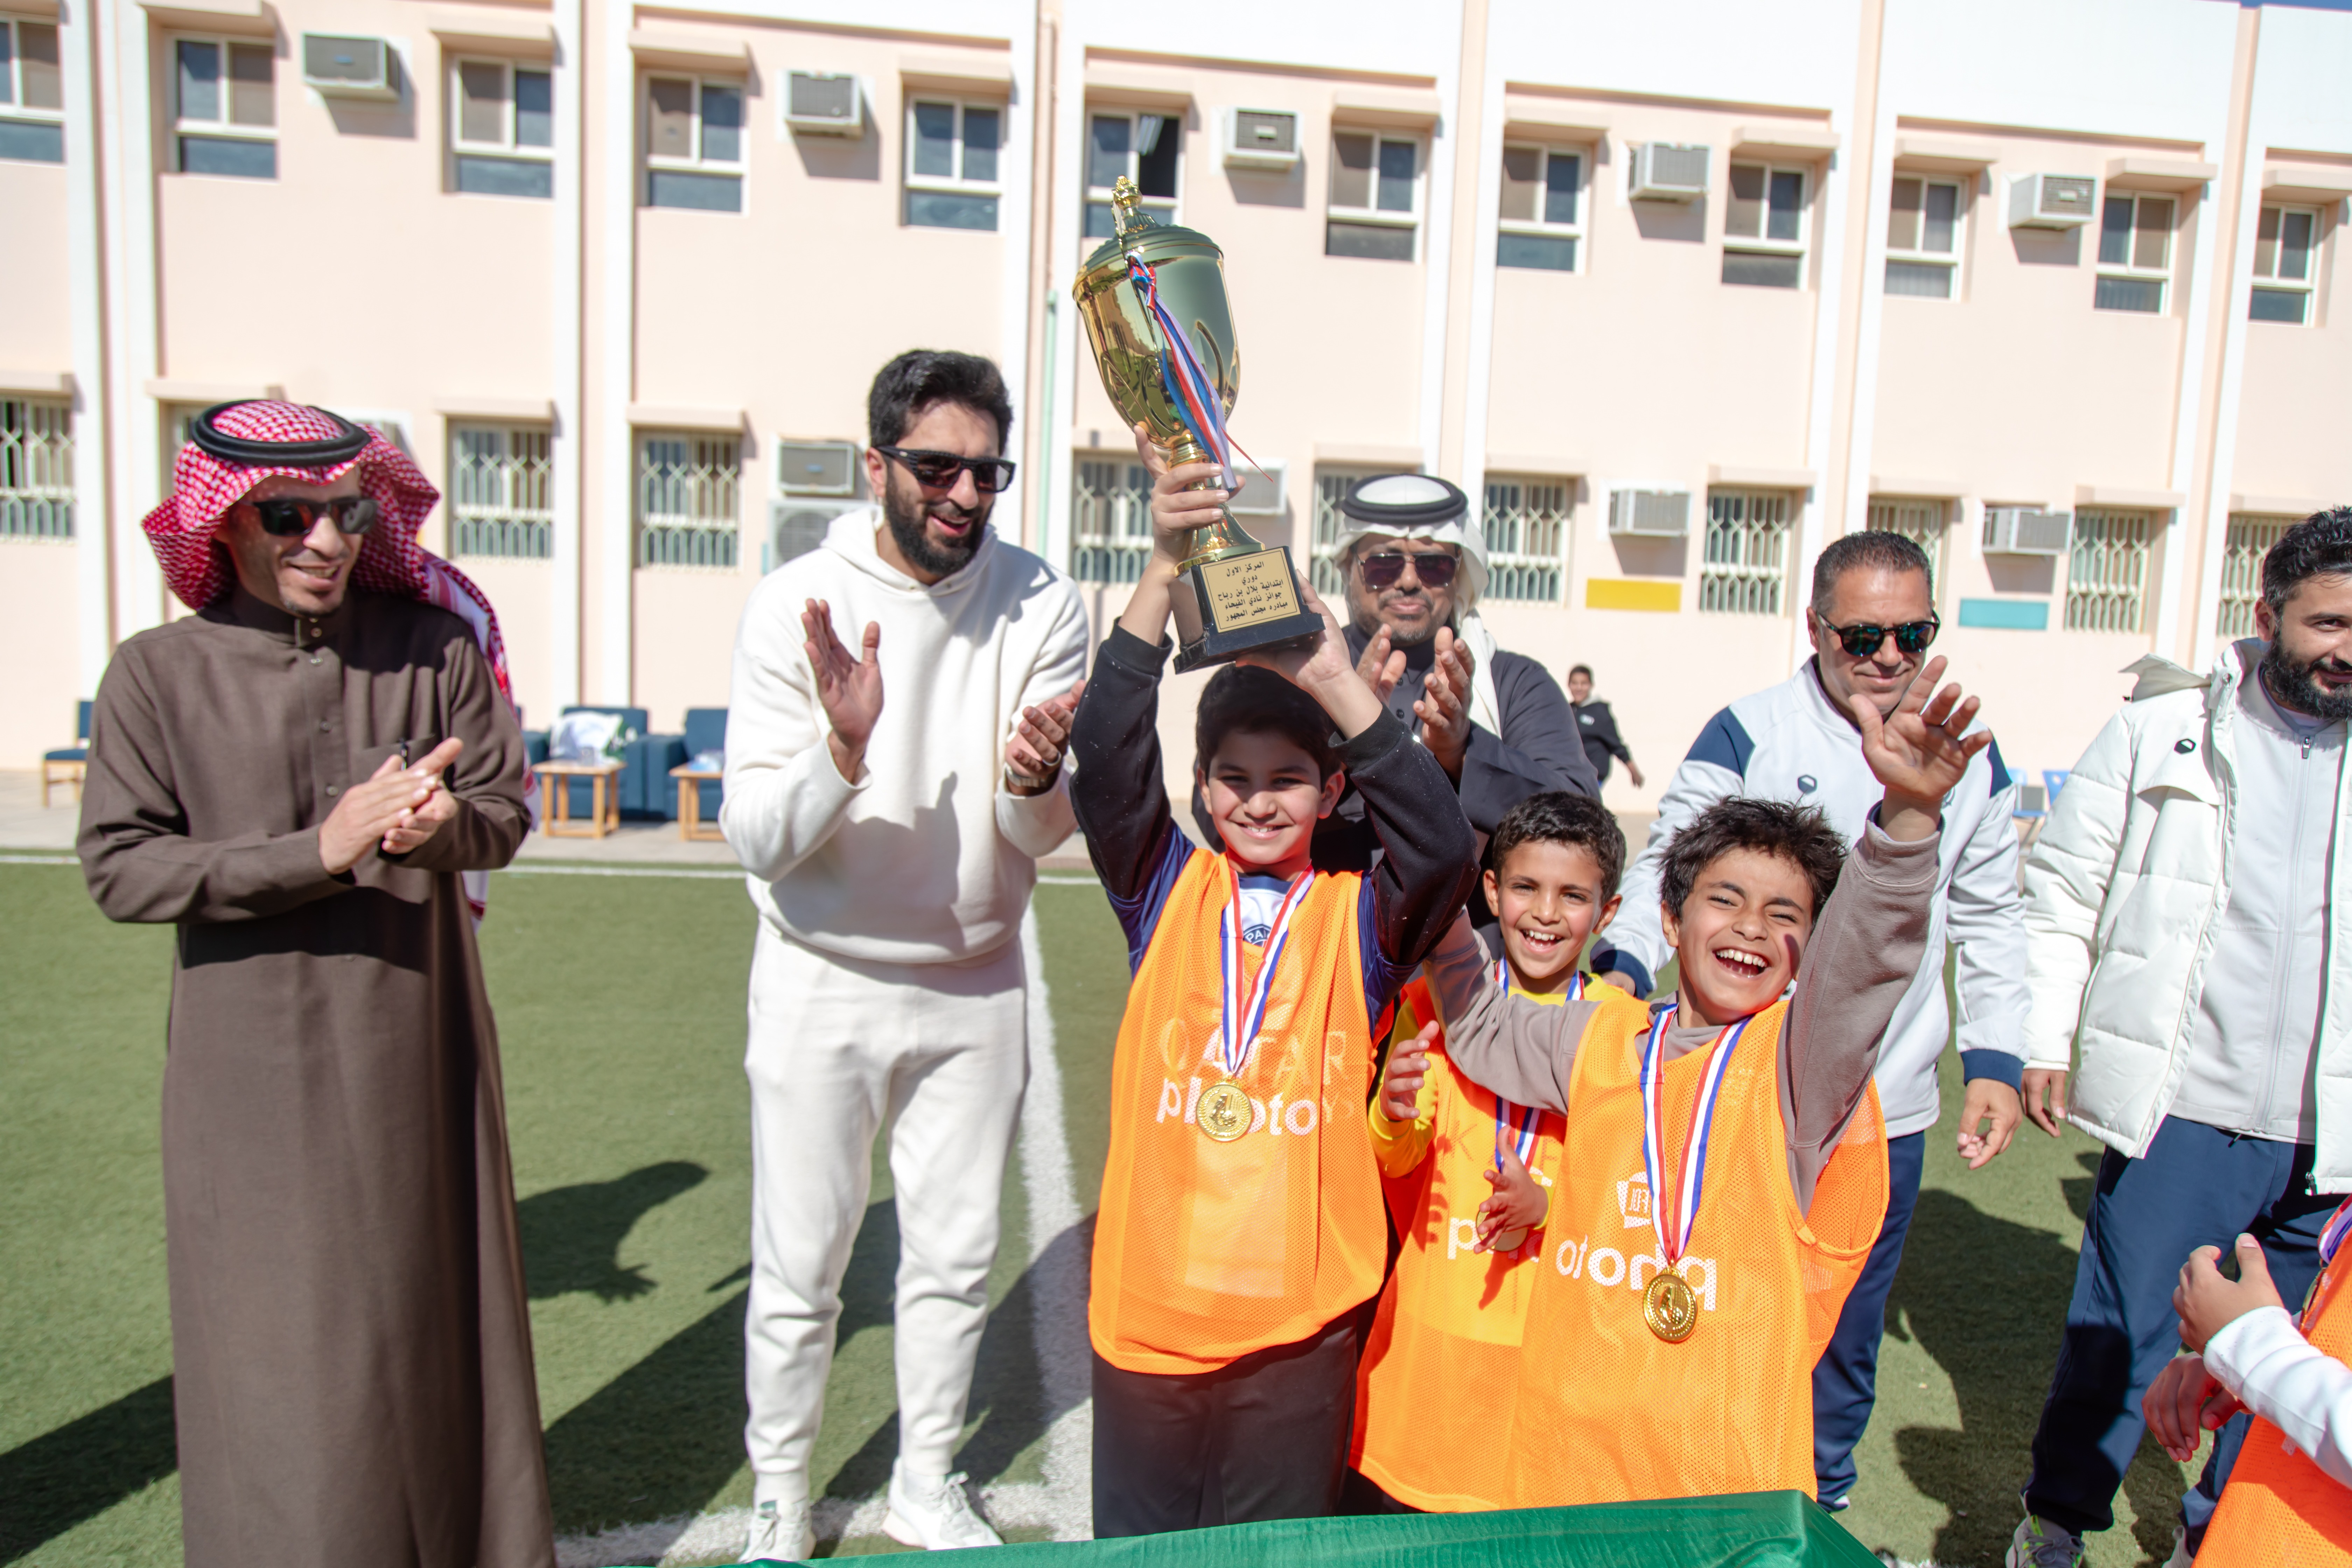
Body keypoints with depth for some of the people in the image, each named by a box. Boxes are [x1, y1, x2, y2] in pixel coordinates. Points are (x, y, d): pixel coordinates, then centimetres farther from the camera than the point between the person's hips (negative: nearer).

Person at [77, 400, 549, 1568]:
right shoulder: (160, 674, -4)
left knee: (434, 1312, 13)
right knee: (278, 1351, 6)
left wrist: (438, 829, -24)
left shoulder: (434, 646, -1)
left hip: (418, 1046, 2)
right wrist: (321, 850, -20)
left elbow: (505, 811, -1)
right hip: (253, 1071, -1)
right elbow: (120, 868, -8)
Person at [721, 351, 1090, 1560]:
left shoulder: (1041, 606, -10)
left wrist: (1033, 781, -35)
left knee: (953, 1254, 16)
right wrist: (842, 749, -37)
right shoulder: (797, 603, -14)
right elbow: (755, 836, -18)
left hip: (975, 980, 2)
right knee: (798, 1267, 9)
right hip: (823, 979, -2)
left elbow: (1045, 837, -12)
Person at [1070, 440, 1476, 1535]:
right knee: (1136, 1545, 18)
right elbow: (1107, 755, -13)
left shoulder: (1360, 915, -2)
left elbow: (1444, 847, -20)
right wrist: (1164, 566, -22)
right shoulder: (1165, 890, 0)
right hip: (1147, 1307, 1)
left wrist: (1338, 682, -23)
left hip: (1298, 1320, -1)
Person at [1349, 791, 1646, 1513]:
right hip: (1434, 1316, 1)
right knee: (1397, 1502, 8)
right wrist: (1395, 1116, -24)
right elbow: (1398, 1160, -2)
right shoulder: (1437, 1001, 0)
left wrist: (1545, 1203, -19)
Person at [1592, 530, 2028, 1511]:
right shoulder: (1748, 734, -7)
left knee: (1844, 1345, 17)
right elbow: (1666, 866, -8)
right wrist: (1625, 964, -27)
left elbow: (1989, 919, 14)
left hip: (1889, 1112, 4)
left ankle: (1813, 1516, 37)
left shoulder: (1970, 756, 6)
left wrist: (1995, 1060, 7)